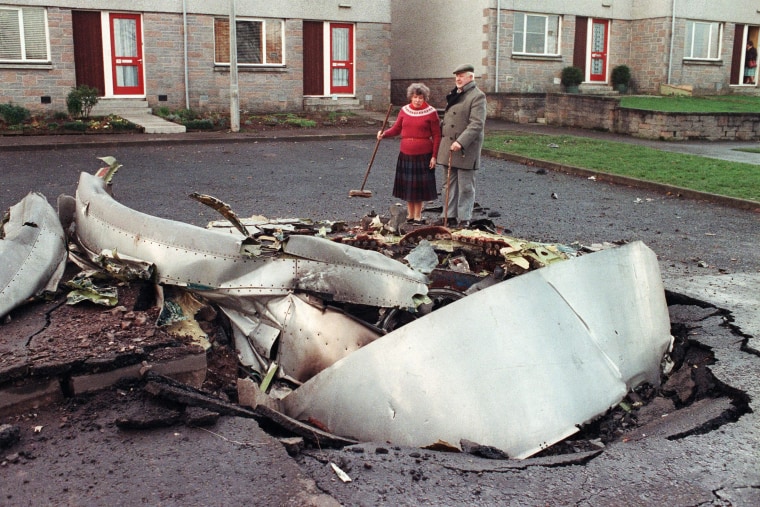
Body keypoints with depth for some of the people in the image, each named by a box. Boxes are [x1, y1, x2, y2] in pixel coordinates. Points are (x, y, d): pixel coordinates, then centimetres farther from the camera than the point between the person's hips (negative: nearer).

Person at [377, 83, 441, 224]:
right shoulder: (404, 110, 4)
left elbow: (436, 136, -4)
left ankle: (418, 216, 14)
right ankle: (410, 215, 21)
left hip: (423, 154, -3)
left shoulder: (431, 112, -5)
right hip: (406, 154, 3)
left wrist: (434, 156, -9)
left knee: (420, 185, 3)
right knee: (407, 185, 8)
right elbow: (396, 129, 7)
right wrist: (384, 134, -13)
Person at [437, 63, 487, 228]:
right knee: (450, 183, 13)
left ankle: (464, 218, 7)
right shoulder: (455, 95, 16)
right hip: (448, 147, 8)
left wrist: (461, 142, -27)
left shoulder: (477, 96, -11)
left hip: (465, 150, -8)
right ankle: (449, 214, 20)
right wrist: (440, 135, 16)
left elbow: (477, 124, -21)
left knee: (465, 185, 0)